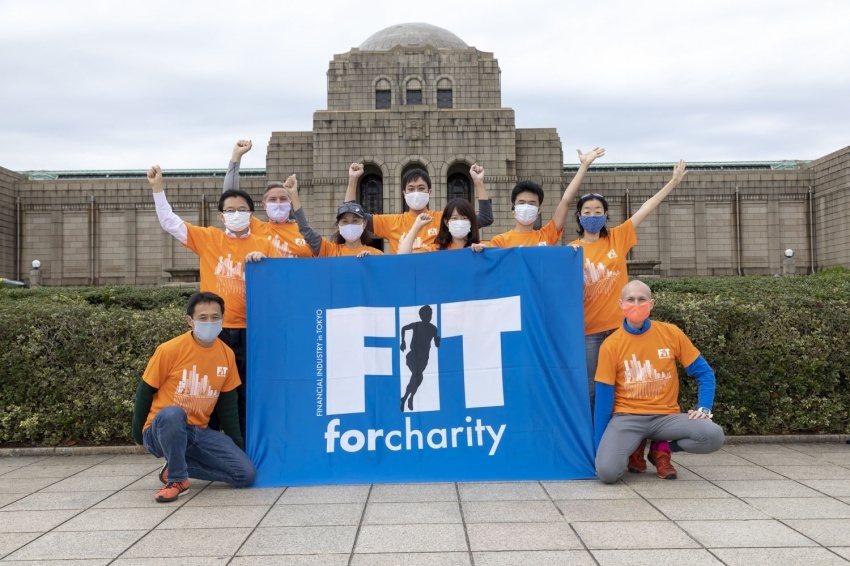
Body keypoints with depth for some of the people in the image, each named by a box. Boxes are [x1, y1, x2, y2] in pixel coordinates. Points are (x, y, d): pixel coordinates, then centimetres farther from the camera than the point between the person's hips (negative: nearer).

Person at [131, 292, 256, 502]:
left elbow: (228, 404, 8)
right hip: (163, 430, -5)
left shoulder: (227, 354, -1)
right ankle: (178, 479, -18)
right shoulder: (170, 350, -15)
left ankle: (177, 466, 6)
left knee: (247, 474, -9)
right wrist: (139, 434, 2)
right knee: (172, 414, -41)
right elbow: (145, 391, -4)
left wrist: (238, 446, 9)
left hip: (199, 433, 5)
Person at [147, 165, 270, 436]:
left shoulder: (263, 245, 4)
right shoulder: (208, 238, 5)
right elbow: (170, 223, 4)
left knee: (246, 395, 7)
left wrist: (262, 261, -14)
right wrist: (158, 188, -3)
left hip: (248, 332, 0)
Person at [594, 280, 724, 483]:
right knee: (607, 471, -28)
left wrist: (704, 408, -11)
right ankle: (634, 448, 8)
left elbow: (704, 372, 7)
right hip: (627, 417, -2)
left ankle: (661, 449, 3)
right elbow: (604, 397, -1)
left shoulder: (671, 333, 0)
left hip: (666, 416, 2)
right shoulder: (611, 344, -4)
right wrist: (599, 446, -1)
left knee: (713, 436, -27)